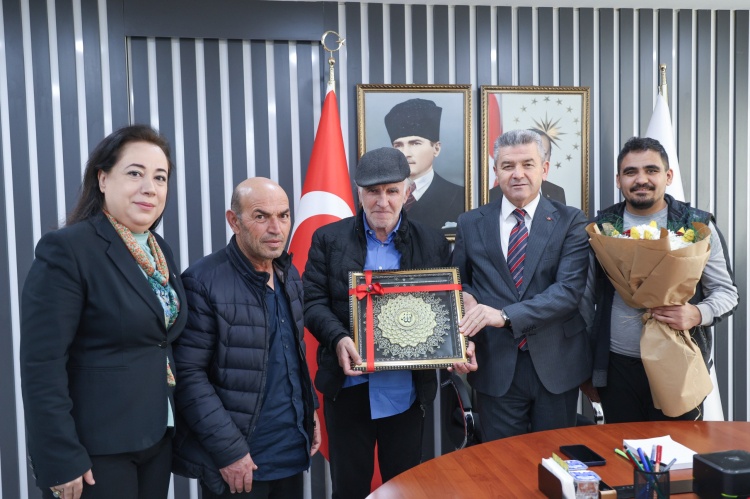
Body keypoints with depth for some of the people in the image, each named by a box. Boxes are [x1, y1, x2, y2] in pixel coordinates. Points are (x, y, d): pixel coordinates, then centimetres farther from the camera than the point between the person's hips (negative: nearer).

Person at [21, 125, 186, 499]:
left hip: (158, 438, 7)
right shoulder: (66, 248, -14)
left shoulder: (160, 253, 8)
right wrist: (61, 461, -18)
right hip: (95, 450, -6)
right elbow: (41, 365, -17)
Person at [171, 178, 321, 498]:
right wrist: (229, 450, -18)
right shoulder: (203, 282, -16)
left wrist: (310, 409, 12)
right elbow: (188, 375, -17)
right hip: (236, 463, -6)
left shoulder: (290, 276, 6)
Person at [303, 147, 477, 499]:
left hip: (406, 390, 1)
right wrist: (338, 339, -22)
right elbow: (314, 302, -4)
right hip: (348, 386, 0)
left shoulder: (433, 244, 3)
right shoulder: (328, 240, 1)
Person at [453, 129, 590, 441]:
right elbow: (459, 280, 16)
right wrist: (465, 296, -9)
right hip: (496, 367, 1)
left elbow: (569, 289, -13)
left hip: (556, 366, 0)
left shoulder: (570, 221, -1)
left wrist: (506, 315, -24)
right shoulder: (470, 224, 5)